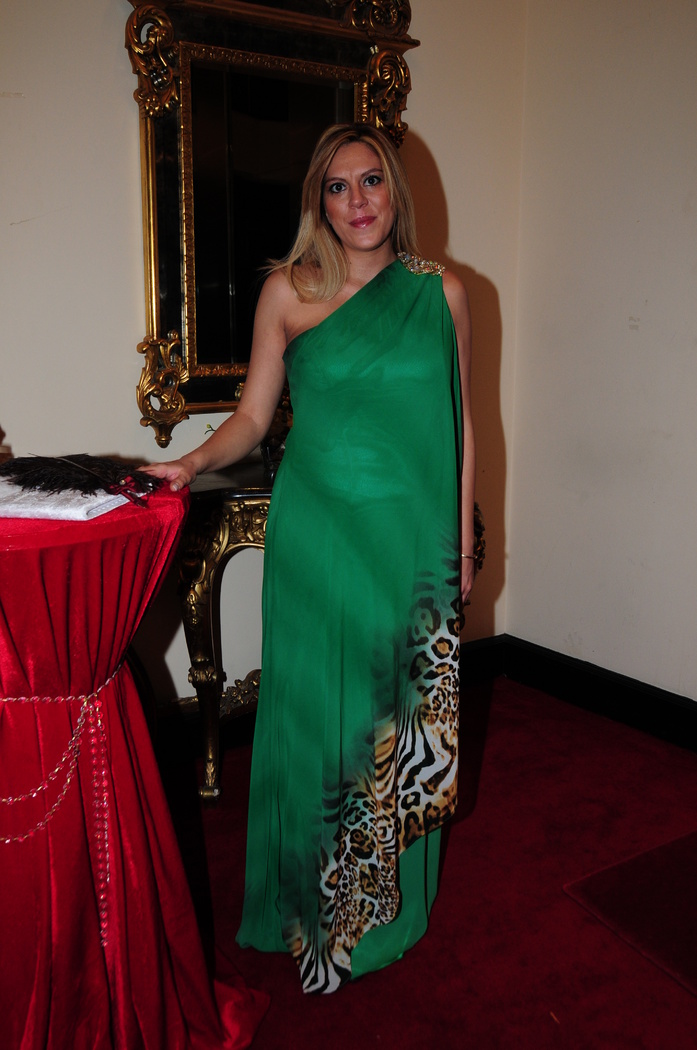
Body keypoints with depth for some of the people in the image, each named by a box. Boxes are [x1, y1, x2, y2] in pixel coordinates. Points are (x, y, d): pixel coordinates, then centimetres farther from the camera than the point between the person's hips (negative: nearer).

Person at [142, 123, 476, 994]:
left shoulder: (442, 292, 4)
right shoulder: (287, 292, 1)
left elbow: (459, 424, 8)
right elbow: (253, 415, 3)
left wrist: (461, 537, 7)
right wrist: (193, 463, -15)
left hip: (414, 538, 2)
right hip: (317, 538, -1)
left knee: (408, 722, 10)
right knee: (317, 716, 6)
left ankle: (395, 907, 33)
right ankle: (314, 911, 29)